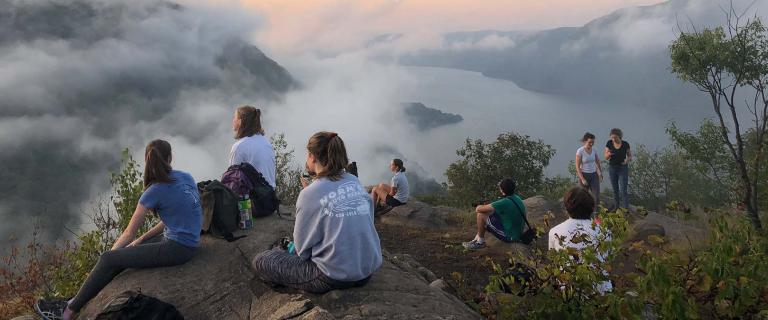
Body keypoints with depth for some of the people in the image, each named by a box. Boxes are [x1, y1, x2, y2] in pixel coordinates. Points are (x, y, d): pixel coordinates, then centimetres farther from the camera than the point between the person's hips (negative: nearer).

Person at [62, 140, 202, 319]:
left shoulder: (155, 192, -14)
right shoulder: (186, 177, 6)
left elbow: (129, 233, -5)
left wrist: (110, 254, 12)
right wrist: (142, 239, 16)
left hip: (176, 249, -8)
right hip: (188, 242, 8)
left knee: (108, 259, -1)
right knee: (125, 250, 17)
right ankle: (82, 298, 23)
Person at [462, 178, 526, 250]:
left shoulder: (504, 202, -27)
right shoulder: (517, 198, 0)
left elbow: (478, 209, -23)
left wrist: (478, 208, 1)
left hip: (509, 236, -9)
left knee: (481, 215, -12)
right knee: (487, 213, 18)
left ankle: (480, 242, 7)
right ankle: (476, 240, 25)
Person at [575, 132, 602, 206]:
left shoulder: (593, 150, 1)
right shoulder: (580, 151, -14)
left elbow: (597, 161, 17)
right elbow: (577, 167, -14)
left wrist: (600, 172, 19)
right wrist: (582, 179, -18)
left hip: (594, 175, 4)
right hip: (584, 175, -4)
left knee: (597, 196, -5)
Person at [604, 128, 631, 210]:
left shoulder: (625, 144, -9)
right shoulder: (609, 143, -5)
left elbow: (630, 157, 1)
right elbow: (606, 158, -3)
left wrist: (627, 160, -23)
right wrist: (609, 154, -26)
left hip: (623, 169, -2)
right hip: (612, 168, 2)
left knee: (623, 191, -11)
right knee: (615, 190, 10)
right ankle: (617, 209, 21)